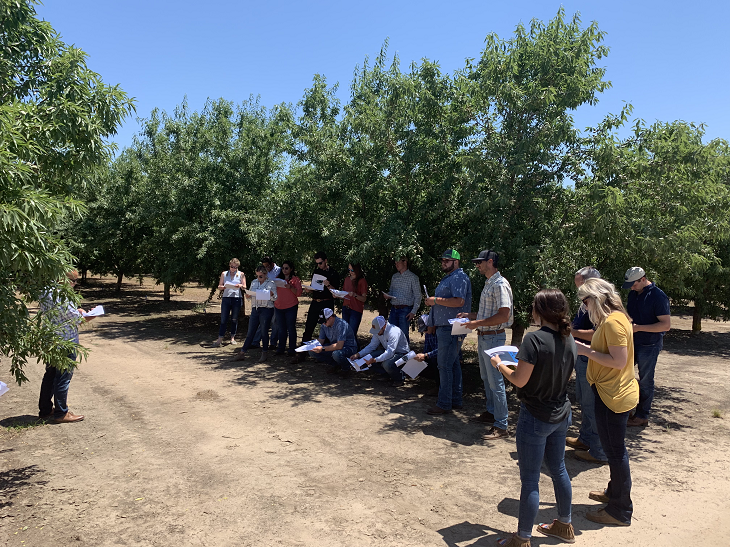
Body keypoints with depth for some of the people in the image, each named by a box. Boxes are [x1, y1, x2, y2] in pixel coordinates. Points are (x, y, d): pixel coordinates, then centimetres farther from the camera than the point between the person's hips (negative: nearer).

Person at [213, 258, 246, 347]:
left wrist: (240, 285, -16)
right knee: (223, 319, -4)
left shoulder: (241, 274, 9)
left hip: (236, 299, 0)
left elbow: (244, 287, 6)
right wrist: (222, 287, -12)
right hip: (226, 298, 0)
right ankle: (219, 339, -5)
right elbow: (219, 287, 11)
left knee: (234, 319, 7)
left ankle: (232, 337, 18)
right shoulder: (224, 274, 12)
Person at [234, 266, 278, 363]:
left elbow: (275, 298, -1)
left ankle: (264, 353, 17)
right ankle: (242, 353, 9)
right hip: (255, 309, 4)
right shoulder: (254, 282, 13)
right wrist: (248, 296, -6)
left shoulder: (271, 284, 0)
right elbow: (250, 296, 17)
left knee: (264, 332, 2)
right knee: (250, 332, 5)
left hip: (266, 310, -4)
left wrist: (271, 295, -22)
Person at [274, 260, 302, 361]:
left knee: (291, 328, -1)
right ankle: (280, 349, 14)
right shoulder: (278, 278, 13)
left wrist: (290, 287, -22)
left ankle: (292, 350, 5)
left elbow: (299, 293, -7)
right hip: (278, 307, 4)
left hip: (291, 307, -4)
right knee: (281, 329, 8)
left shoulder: (295, 279, 1)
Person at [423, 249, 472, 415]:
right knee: (453, 363, 15)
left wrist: (436, 300, -18)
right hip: (444, 327, 11)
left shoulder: (459, 277, -13)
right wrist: (432, 301, 14)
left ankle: (444, 404, -1)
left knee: (445, 365, -8)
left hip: (452, 328, -11)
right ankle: (457, 400, 24)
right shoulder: (447, 278, 20)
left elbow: (459, 301, -25)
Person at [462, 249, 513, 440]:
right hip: (483, 338, 10)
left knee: (495, 381, -6)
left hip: (493, 338, -10)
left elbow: (503, 315, -24)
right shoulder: (488, 284, 15)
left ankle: (501, 426, 1)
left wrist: (478, 323, -21)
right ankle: (491, 413, 34)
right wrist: (470, 315, 13)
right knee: (486, 378, 19)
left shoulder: (500, 284, -17)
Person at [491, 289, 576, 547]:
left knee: (530, 479, 4)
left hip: (535, 417, -8)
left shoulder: (534, 339, -23)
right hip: (561, 414, 8)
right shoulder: (568, 340, 1)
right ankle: (564, 526, 41)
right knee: (558, 469, 23)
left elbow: (520, 380, -22)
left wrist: (499, 365, -4)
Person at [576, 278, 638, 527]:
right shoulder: (616, 317, 10)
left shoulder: (613, 322, -22)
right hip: (614, 392, 10)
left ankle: (620, 511, 15)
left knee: (615, 451, 2)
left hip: (613, 396, -10)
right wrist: (586, 347, 3)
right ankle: (614, 492, 40)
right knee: (614, 449, 23)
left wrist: (586, 351, -19)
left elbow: (619, 361, -25)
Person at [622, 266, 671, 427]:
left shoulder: (658, 296, -18)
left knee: (645, 381, 5)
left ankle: (642, 417, 18)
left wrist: (639, 327, -24)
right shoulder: (633, 293, 6)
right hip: (632, 342, 7)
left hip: (649, 346, -7)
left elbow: (666, 324, -21)